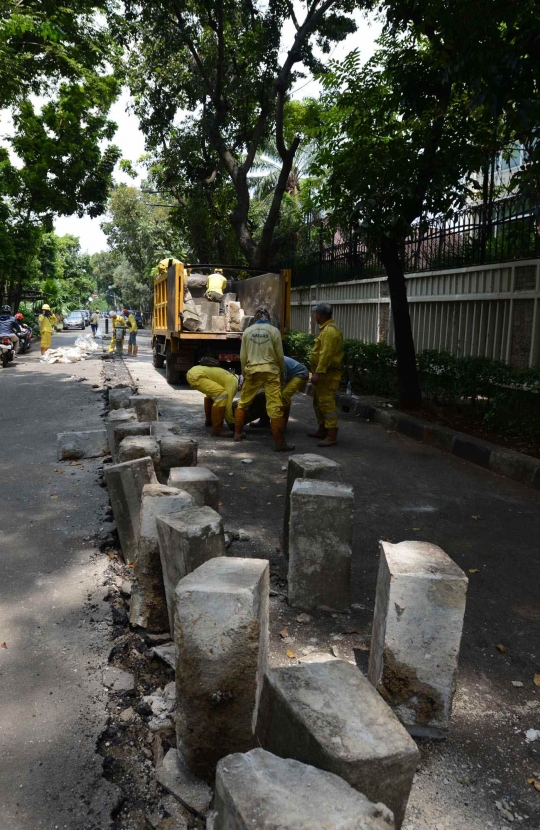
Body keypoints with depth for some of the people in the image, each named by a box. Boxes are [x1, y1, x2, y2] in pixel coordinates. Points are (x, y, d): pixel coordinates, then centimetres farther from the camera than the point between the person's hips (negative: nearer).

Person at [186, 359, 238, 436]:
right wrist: (232, 423, 5)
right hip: (196, 376, -11)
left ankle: (209, 421, 38)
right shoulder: (233, 381, -4)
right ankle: (217, 429, -11)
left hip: (192, 372, 11)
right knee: (222, 394, -15)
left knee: (212, 392, 31)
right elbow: (228, 404, -8)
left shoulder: (229, 377, 24)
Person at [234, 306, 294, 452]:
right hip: (270, 370, -2)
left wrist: (244, 372, 21)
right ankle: (280, 443, -6)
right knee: (275, 406, -5)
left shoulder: (248, 331, 5)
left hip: (252, 370, 2)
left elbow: (243, 356, 8)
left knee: (243, 402, 19)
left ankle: (237, 433, 27)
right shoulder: (273, 330, -1)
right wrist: (282, 372, 16)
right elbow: (280, 355, 2)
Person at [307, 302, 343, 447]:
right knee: (318, 402, 18)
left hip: (326, 374, -11)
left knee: (327, 403, -11)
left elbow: (326, 354, -25)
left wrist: (318, 373, -28)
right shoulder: (326, 329, 17)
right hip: (323, 373, 11)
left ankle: (332, 436, -10)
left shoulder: (330, 331, -17)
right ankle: (322, 430, 28)